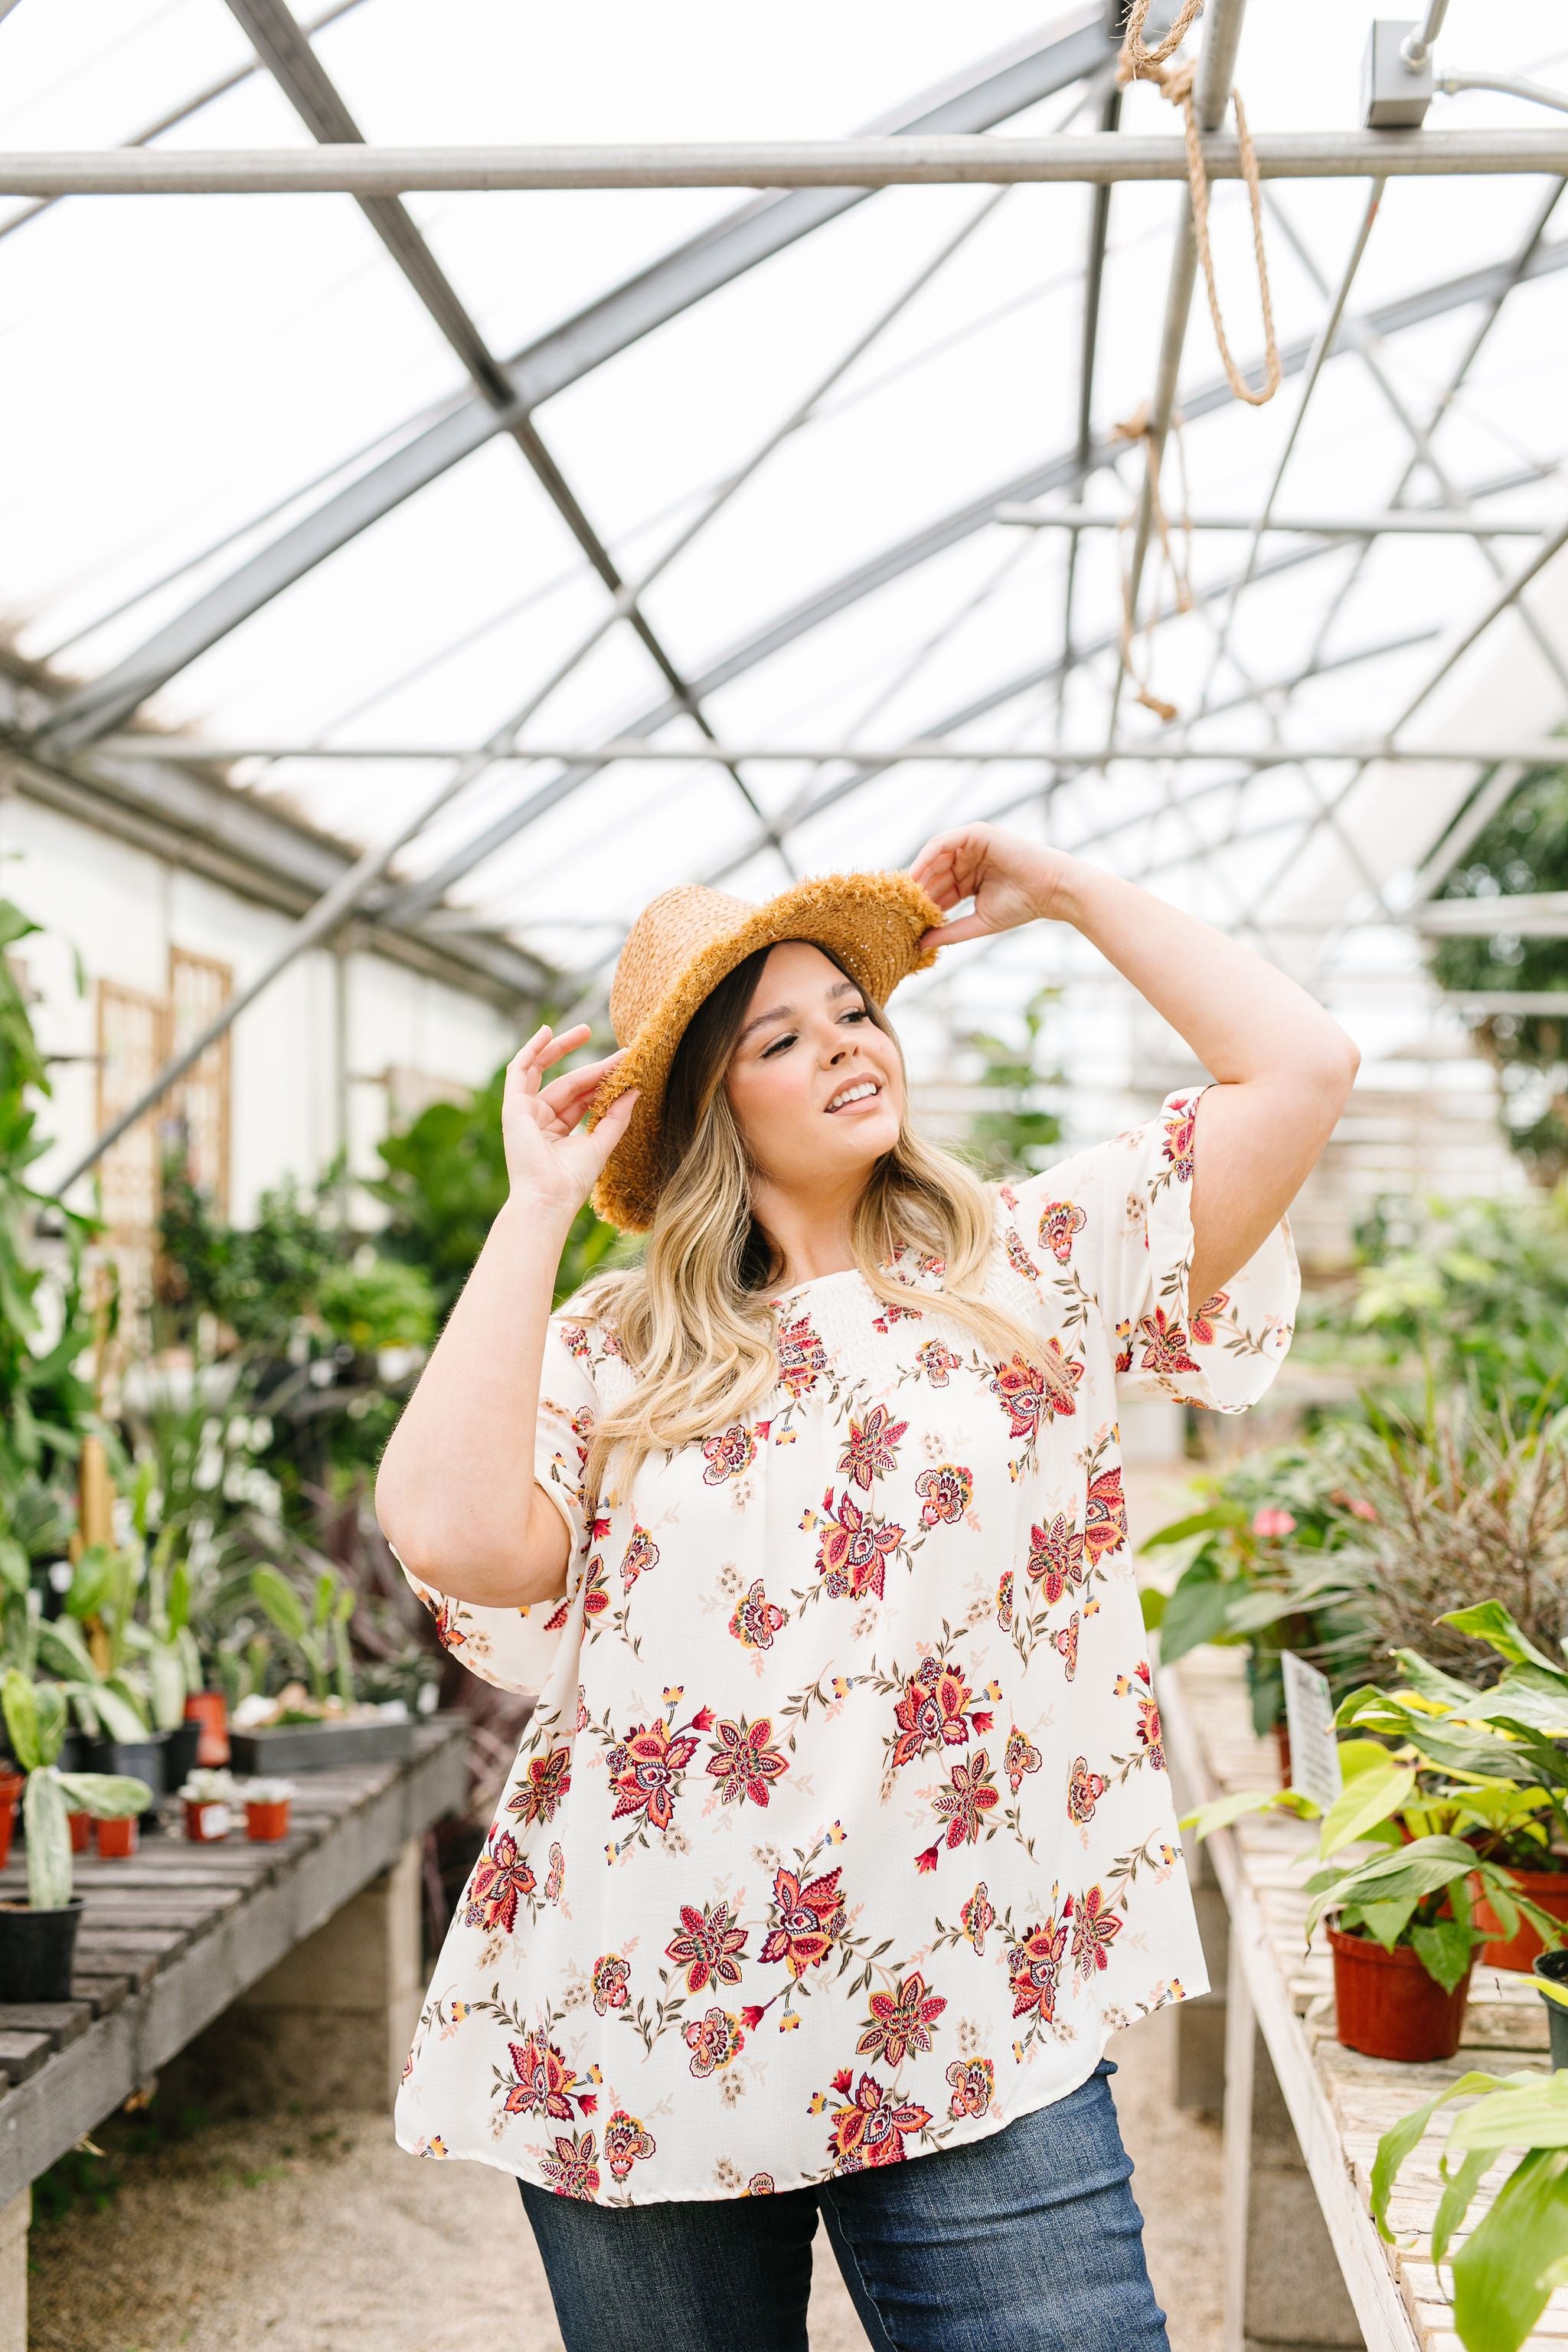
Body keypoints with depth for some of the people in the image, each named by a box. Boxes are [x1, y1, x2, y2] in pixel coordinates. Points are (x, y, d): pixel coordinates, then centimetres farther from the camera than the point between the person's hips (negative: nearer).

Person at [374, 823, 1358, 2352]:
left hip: (974, 2045, 0)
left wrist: (1066, 891, 6)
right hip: (639, 2043, 1)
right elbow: (455, 1537, -15)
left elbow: (1301, 1068, -2)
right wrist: (536, 1206, -5)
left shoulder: (1035, 1265, 7)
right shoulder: (611, 1352, 4)